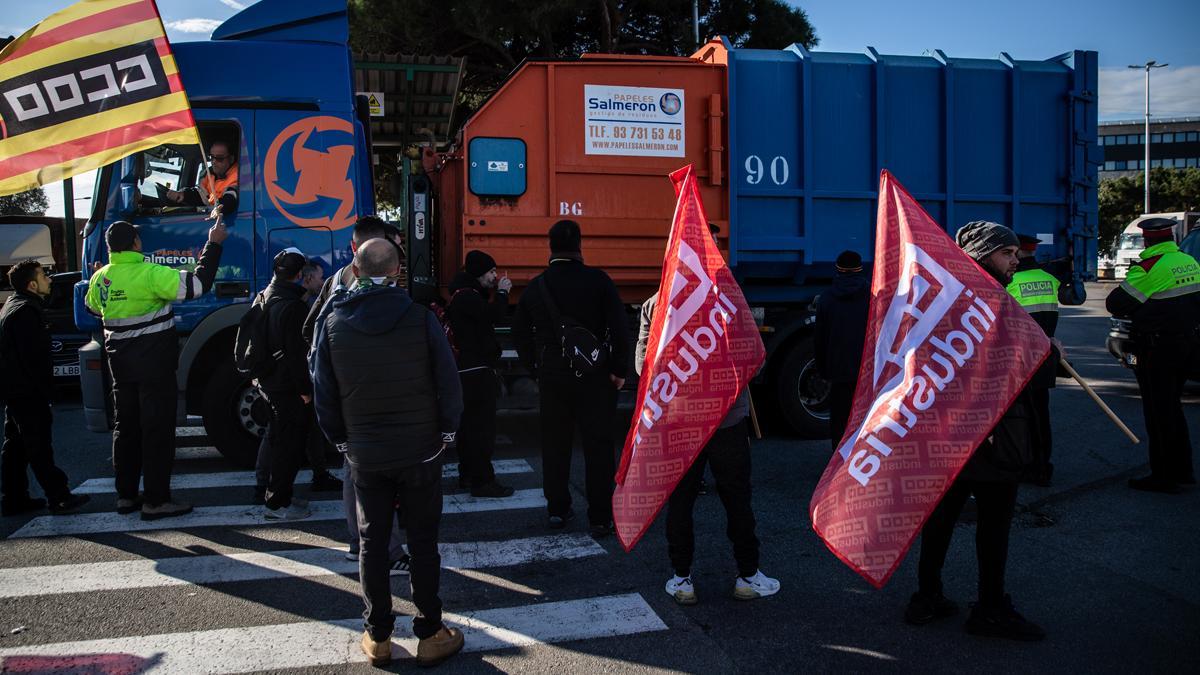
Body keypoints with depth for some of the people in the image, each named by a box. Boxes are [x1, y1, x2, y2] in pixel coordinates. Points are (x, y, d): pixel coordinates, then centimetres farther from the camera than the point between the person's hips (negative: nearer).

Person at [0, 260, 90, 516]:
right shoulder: (26, 312, -18)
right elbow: (34, 358, -22)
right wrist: (45, 390, -17)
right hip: (27, 392, -10)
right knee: (39, 447, -6)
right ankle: (59, 498, -1)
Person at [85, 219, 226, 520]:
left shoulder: (100, 277, 3)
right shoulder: (149, 273, -19)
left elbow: (93, 307, 24)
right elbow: (197, 284, -24)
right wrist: (214, 244, -15)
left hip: (121, 363, 7)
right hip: (154, 364, -7)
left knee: (125, 427, 15)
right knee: (157, 430, -2)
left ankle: (126, 495, 22)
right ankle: (155, 501, 0)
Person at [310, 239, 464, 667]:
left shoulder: (333, 322, -5)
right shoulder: (420, 318, -12)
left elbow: (323, 389, 0)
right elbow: (449, 382, -9)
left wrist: (340, 440, 12)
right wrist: (446, 432, 4)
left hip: (364, 453, 2)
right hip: (421, 450, -2)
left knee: (372, 542, 13)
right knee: (423, 542, 8)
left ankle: (377, 637, 22)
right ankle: (430, 635, 17)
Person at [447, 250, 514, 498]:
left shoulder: (464, 295, 16)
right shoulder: (467, 297, -16)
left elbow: (487, 317, 16)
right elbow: (493, 315, -27)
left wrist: (498, 294, 4)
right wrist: (502, 292, -12)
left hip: (467, 370, 11)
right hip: (477, 372, -11)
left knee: (470, 423, 16)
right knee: (482, 426, -9)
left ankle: (467, 473, 25)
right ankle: (482, 480, -7)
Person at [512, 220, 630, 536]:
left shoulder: (536, 286, 4)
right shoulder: (598, 281, -7)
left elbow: (520, 333, 10)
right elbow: (620, 328, -12)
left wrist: (535, 368, 17)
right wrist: (619, 370, -4)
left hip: (551, 376, 3)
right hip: (594, 377, -3)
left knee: (555, 444, 14)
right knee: (598, 447, 3)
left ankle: (557, 510, 21)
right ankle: (601, 518, 5)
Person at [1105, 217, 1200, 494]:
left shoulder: (1149, 268, -18)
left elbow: (1115, 303, -16)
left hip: (1158, 349, -8)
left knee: (1159, 412, -1)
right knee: (1172, 407, 19)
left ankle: (1164, 477, 5)